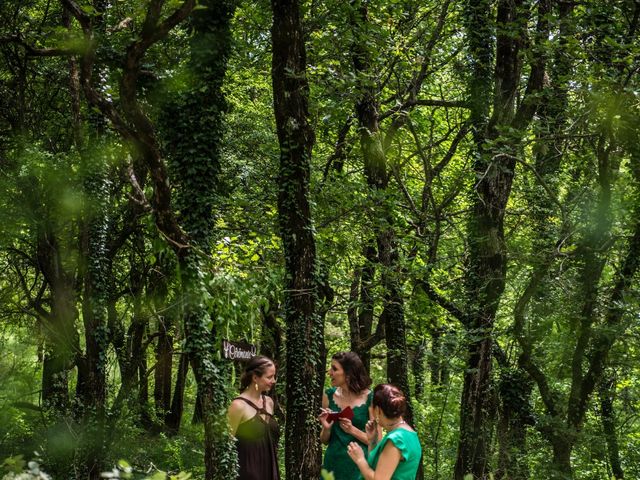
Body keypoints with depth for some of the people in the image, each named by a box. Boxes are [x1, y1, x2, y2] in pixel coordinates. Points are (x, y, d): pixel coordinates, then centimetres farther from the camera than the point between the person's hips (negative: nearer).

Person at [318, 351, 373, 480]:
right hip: (333, 463, 3)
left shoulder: (370, 399, -10)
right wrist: (327, 428, -11)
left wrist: (352, 430, -19)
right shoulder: (329, 396, 1)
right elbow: (325, 441, 8)